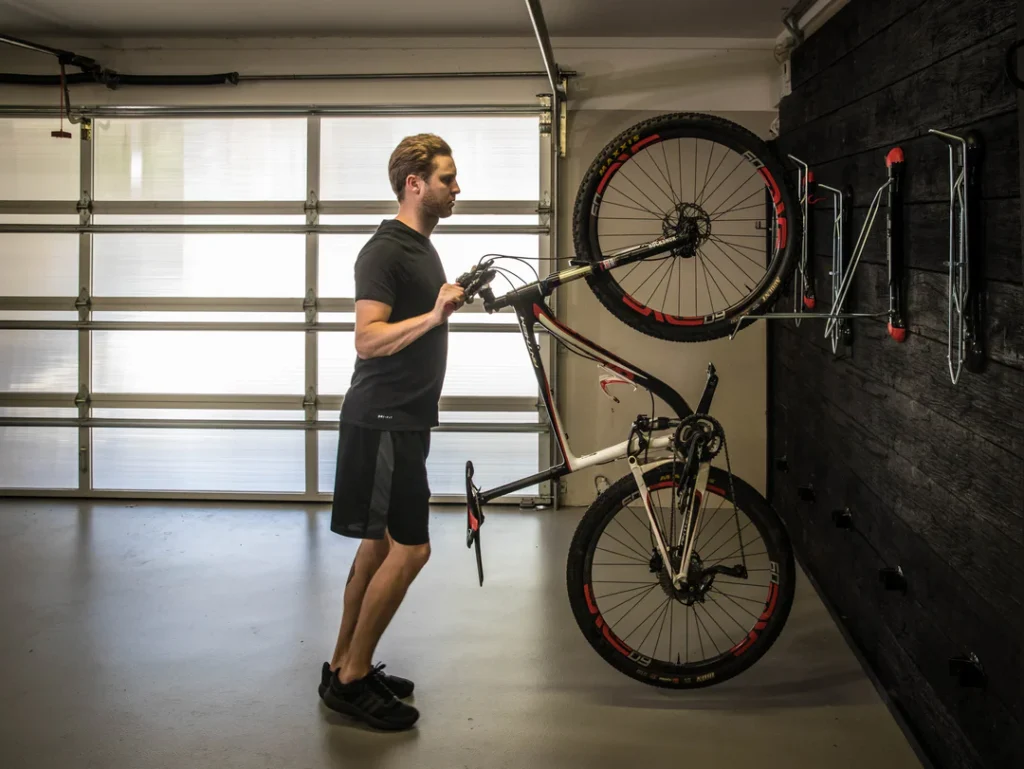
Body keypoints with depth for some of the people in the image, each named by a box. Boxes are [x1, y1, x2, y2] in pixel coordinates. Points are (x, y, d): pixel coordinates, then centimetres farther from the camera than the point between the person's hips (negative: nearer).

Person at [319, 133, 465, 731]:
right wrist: (435, 314, -34)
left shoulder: (422, 247, 15)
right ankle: (352, 680, 1)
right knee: (410, 549, -10)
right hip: (382, 422, -10)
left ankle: (345, 665, 23)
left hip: (405, 419, 10)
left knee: (380, 544, 14)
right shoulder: (385, 251, -16)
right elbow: (368, 339, -27)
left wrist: (456, 300, 21)